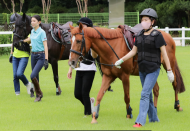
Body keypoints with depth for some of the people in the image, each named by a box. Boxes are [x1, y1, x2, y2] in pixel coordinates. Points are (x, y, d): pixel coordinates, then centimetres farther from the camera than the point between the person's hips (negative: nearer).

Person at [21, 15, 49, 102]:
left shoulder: (42, 32, -13)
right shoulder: (32, 31, 8)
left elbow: (45, 46, -17)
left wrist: (46, 60, -22)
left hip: (40, 56, -7)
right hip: (33, 55, 7)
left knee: (33, 76, -17)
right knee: (35, 77, 9)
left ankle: (39, 93, 0)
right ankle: (38, 95, 18)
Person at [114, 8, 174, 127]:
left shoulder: (157, 35, -11)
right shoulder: (139, 36, 7)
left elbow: (164, 54, -10)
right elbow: (133, 51, 14)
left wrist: (169, 71, -10)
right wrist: (121, 60, 4)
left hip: (153, 69, -7)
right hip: (142, 70, 7)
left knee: (145, 94, -15)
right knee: (148, 95, 15)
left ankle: (140, 121, -18)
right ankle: (154, 118, 29)